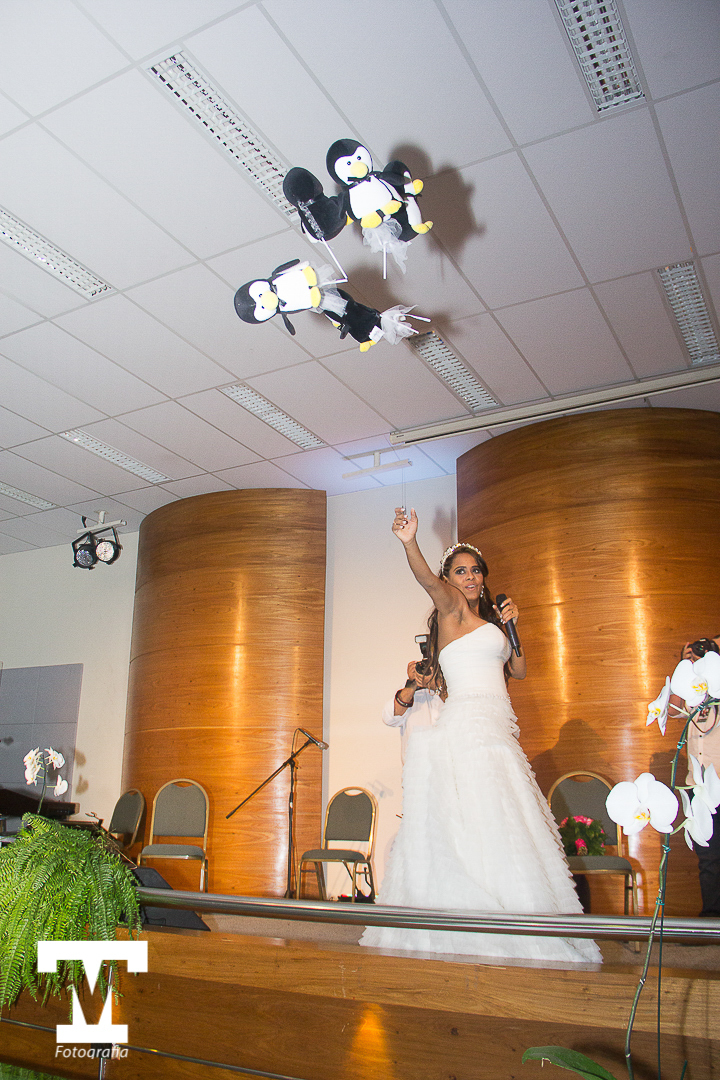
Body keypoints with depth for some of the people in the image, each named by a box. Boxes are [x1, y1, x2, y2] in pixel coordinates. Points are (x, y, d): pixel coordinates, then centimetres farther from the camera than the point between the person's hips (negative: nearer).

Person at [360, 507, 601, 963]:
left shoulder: (488, 620, 24)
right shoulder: (452, 607, 0)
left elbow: (519, 670, 25)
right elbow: (428, 580, -22)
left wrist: (512, 626, 13)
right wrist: (410, 542, -40)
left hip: (494, 732, 8)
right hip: (469, 725, -8)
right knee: (484, 827, -12)